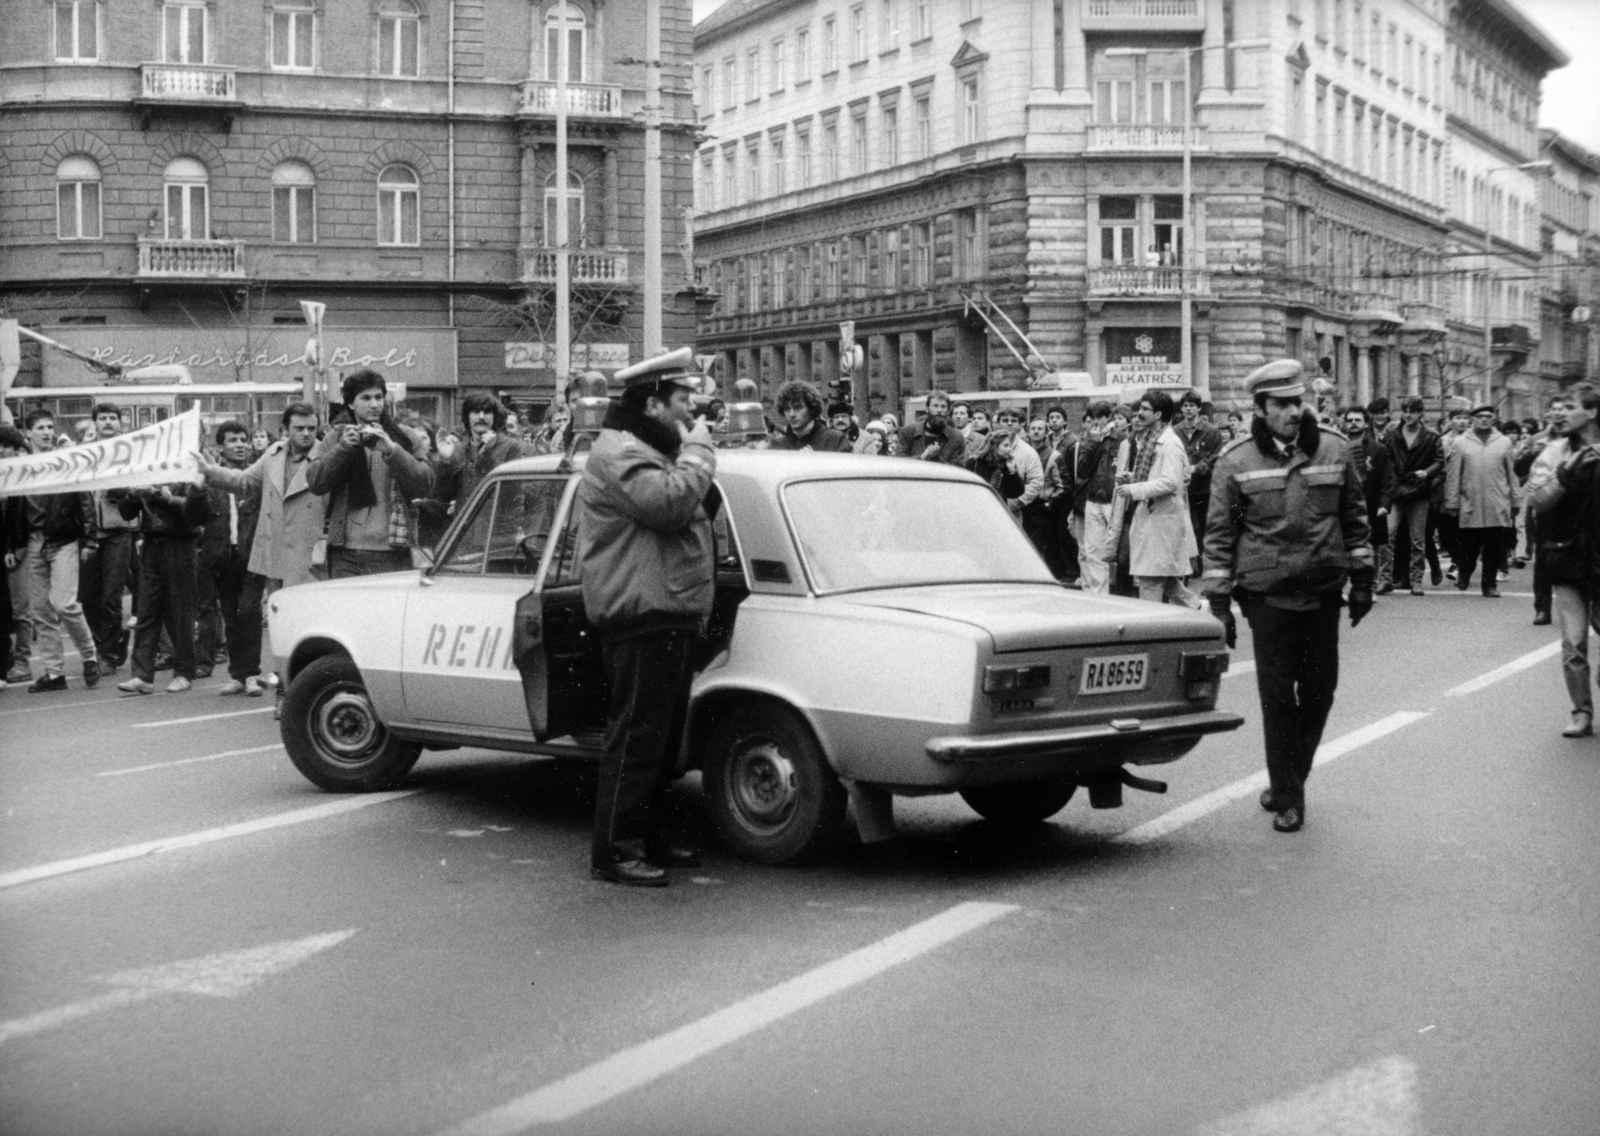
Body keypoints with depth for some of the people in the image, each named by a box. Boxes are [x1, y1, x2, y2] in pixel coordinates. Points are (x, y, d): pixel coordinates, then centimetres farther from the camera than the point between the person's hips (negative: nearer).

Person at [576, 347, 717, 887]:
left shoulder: (650, 450, 23)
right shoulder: (619, 453, -13)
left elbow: (690, 515, 26)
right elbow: (669, 502, -28)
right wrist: (699, 449, -14)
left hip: (667, 617, 11)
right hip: (641, 618, -11)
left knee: (659, 736, 16)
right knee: (635, 737, -8)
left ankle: (648, 836, 26)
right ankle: (613, 851, -4)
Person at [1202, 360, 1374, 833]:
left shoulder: (1334, 449, 2)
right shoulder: (1236, 461, -4)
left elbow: (1354, 517, 11)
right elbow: (1219, 533, -1)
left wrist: (1361, 579, 10)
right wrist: (1219, 600, -4)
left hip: (1323, 590, 3)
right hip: (1268, 594, -3)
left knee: (1319, 692, 9)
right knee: (1278, 697, -1)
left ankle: (1290, 781, 28)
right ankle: (1287, 797, 10)